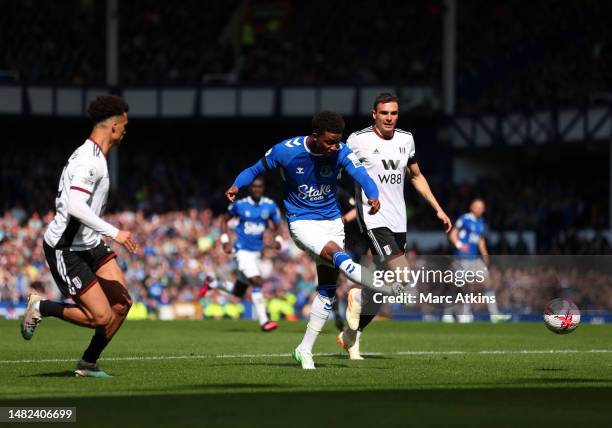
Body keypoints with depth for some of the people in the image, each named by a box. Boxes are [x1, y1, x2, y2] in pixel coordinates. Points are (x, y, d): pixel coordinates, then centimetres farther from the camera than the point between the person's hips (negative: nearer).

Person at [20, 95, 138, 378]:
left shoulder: (94, 157, 11)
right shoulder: (88, 161, -22)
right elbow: (75, 207, -33)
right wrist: (114, 233, -32)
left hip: (89, 244, 10)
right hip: (65, 251, -10)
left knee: (122, 303, 1)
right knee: (101, 317, -12)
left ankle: (88, 363, 14)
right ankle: (40, 307, 8)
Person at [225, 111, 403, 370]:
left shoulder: (341, 152, -12)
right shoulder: (285, 151, -16)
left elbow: (361, 175, -26)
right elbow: (256, 169, 0)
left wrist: (373, 196, -47)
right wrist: (236, 186, -17)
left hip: (332, 221, 4)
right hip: (301, 221, -4)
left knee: (328, 288, 3)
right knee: (336, 254, -32)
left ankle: (305, 350, 12)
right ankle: (387, 287, -46)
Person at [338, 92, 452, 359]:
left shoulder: (405, 139, 10)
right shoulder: (358, 140, -7)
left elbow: (416, 176, 23)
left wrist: (438, 209, 19)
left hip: (398, 222, 7)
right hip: (373, 220, -6)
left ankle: (351, 336, 25)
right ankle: (357, 297, 3)